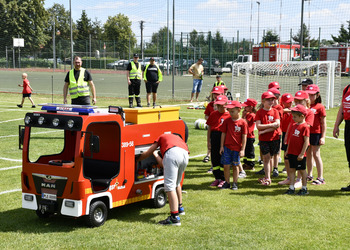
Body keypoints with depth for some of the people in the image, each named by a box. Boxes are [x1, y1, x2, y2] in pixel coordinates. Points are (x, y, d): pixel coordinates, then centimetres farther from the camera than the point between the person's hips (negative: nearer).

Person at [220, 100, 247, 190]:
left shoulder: (243, 122, -6)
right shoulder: (227, 121, 1)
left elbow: (244, 137, -4)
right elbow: (223, 134, 5)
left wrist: (242, 149, -5)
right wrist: (221, 146, 2)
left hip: (237, 148, -2)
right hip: (227, 147, 2)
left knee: (235, 166, 8)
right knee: (226, 165, 1)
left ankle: (235, 183, 17)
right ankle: (227, 183, 14)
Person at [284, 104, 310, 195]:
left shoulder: (305, 127, -14)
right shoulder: (293, 125, 10)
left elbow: (306, 141, -16)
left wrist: (302, 154, -18)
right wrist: (288, 150, 16)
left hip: (300, 154, -7)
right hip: (292, 153, 7)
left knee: (302, 170, 5)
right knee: (292, 170, 8)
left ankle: (304, 188, 16)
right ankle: (291, 188, 14)